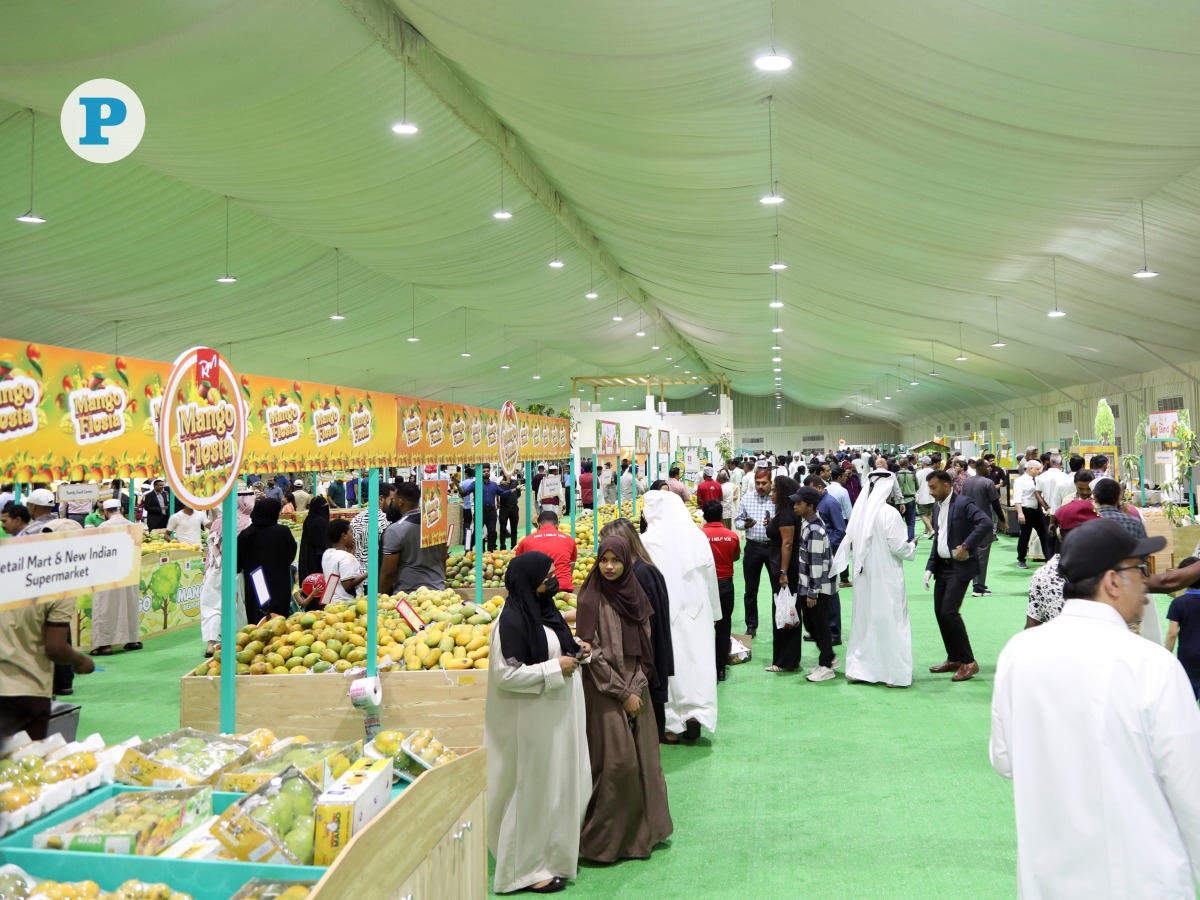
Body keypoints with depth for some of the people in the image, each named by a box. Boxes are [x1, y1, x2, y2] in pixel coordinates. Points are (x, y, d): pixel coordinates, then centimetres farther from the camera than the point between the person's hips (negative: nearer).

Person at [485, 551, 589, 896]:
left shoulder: (542, 609, 5)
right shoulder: (512, 621, -21)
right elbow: (505, 674, -23)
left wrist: (575, 652, 1)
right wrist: (555, 668, -21)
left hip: (558, 713, 9)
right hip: (533, 719, -9)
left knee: (560, 784, 17)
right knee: (534, 790, 4)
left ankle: (553, 855, 34)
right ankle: (527, 869, 19)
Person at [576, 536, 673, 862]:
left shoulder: (636, 596, 7)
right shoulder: (591, 600, -9)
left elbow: (644, 649, 8)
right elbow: (593, 653, -11)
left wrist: (637, 687, -5)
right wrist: (623, 693, -12)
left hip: (636, 688, 6)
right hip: (604, 692, -5)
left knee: (642, 759, 9)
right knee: (616, 760, -7)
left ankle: (640, 831, 23)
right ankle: (604, 838, 7)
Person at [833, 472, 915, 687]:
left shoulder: (860, 510, 0)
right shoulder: (890, 513, -16)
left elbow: (849, 541, 3)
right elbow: (898, 546, -14)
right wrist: (912, 545, 5)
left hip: (864, 576, 5)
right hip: (887, 576, -5)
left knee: (863, 619, 14)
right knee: (890, 620, 3)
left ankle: (857, 668, 18)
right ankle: (893, 673, 9)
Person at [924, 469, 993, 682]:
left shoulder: (963, 503, -13)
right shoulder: (937, 506, 12)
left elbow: (986, 523, -27)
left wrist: (966, 546, -27)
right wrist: (930, 567, 11)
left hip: (960, 566, -8)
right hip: (942, 566, 8)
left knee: (949, 611, -13)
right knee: (940, 612, 9)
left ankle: (968, 662, -1)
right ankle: (954, 659, 22)